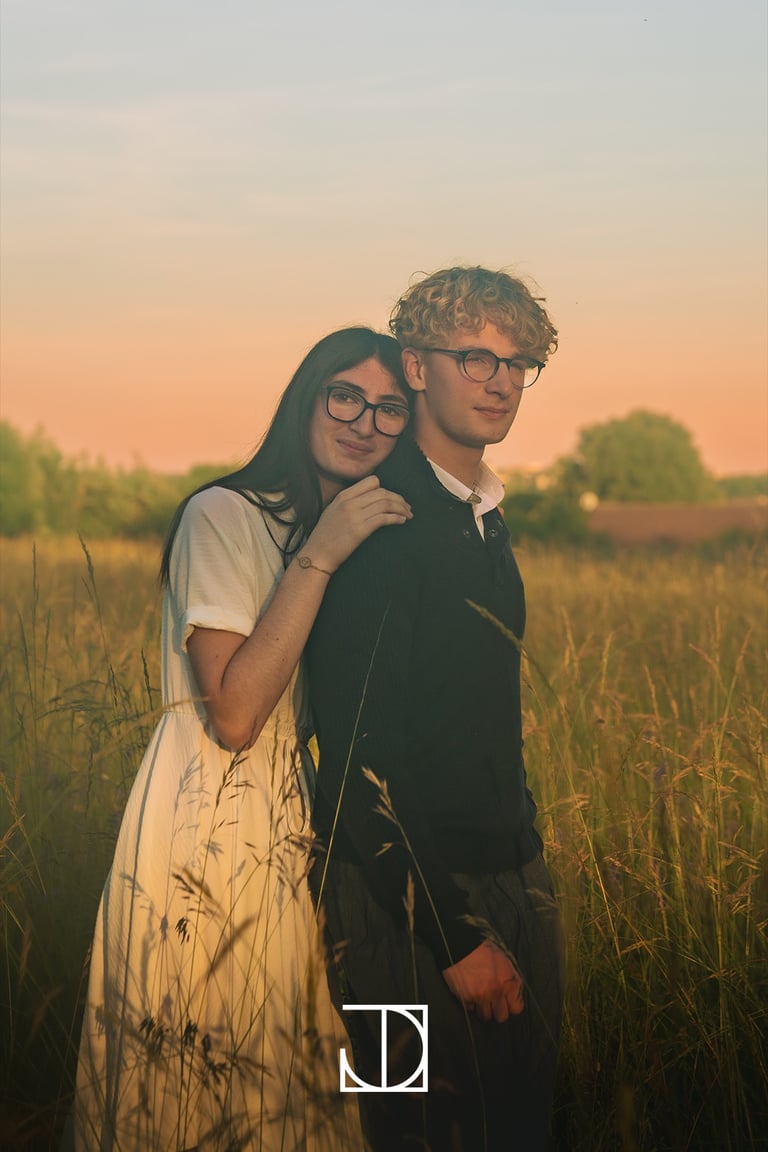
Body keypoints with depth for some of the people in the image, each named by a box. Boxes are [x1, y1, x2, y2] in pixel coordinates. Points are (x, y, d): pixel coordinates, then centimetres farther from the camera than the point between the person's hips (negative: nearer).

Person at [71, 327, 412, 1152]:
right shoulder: (225, 515, -12)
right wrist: (318, 556, -23)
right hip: (209, 829, -7)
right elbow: (234, 714, -22)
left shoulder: (374, 535, 12)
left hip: (294, 834, 7)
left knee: (276, 1081, 14)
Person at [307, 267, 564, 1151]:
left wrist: (525, 861, 15)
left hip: (513, 879, 9)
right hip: (410, 896, -8)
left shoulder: (487, 523, 12)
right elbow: (359, 753, -20)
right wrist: (457, 938, -20)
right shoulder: (379, 523, -16)